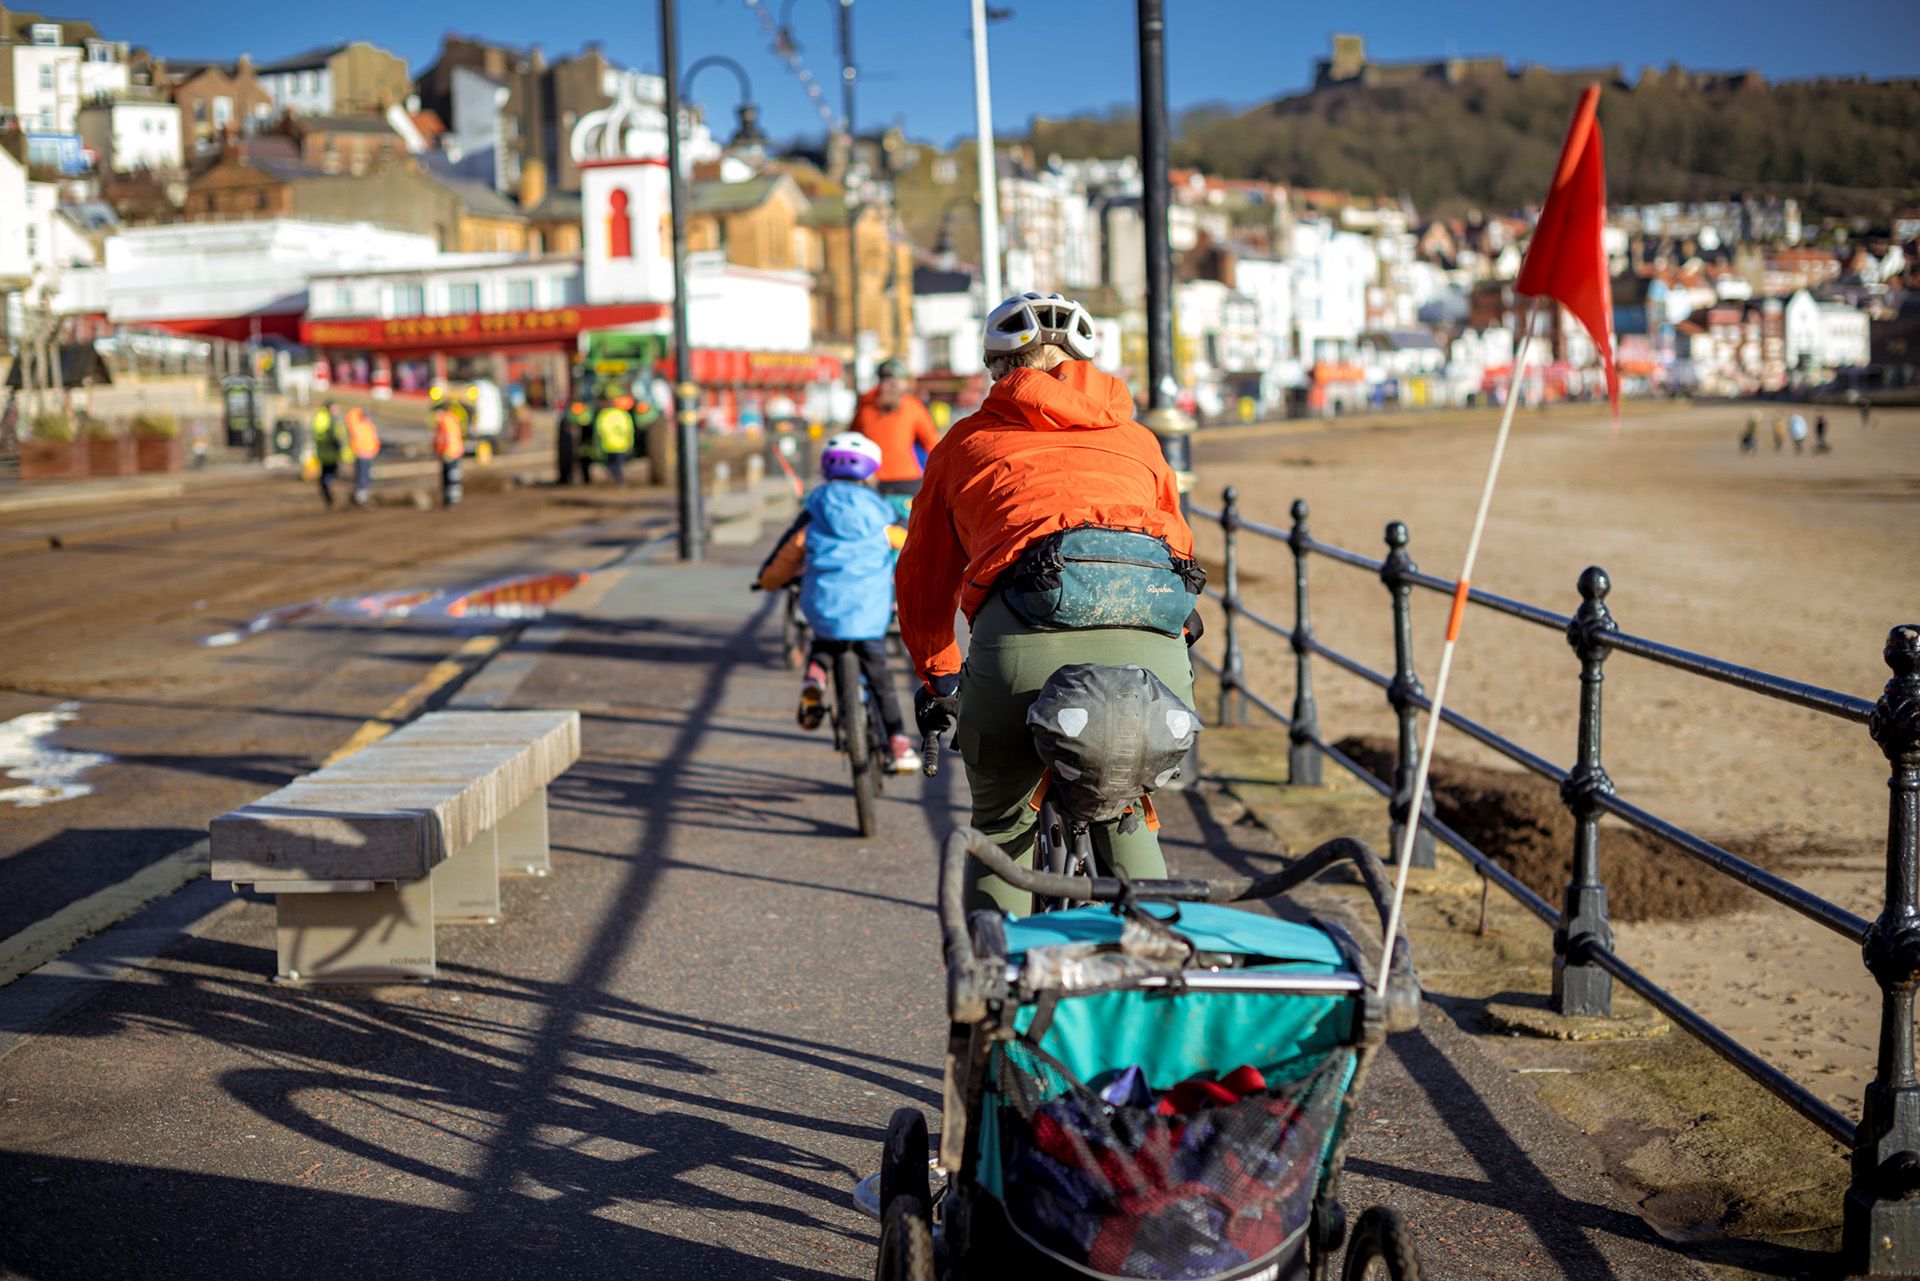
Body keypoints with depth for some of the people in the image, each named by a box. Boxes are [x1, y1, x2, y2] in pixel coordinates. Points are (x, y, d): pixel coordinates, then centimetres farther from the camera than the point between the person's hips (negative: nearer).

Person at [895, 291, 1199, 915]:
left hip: (1026, 640, -2)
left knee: (1003, 829, 21)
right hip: (1152, 642, 2)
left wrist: (937, 681, 52)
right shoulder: (1136, 438, 33)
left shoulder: (967, 440, 29)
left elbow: (921, 584, 36)